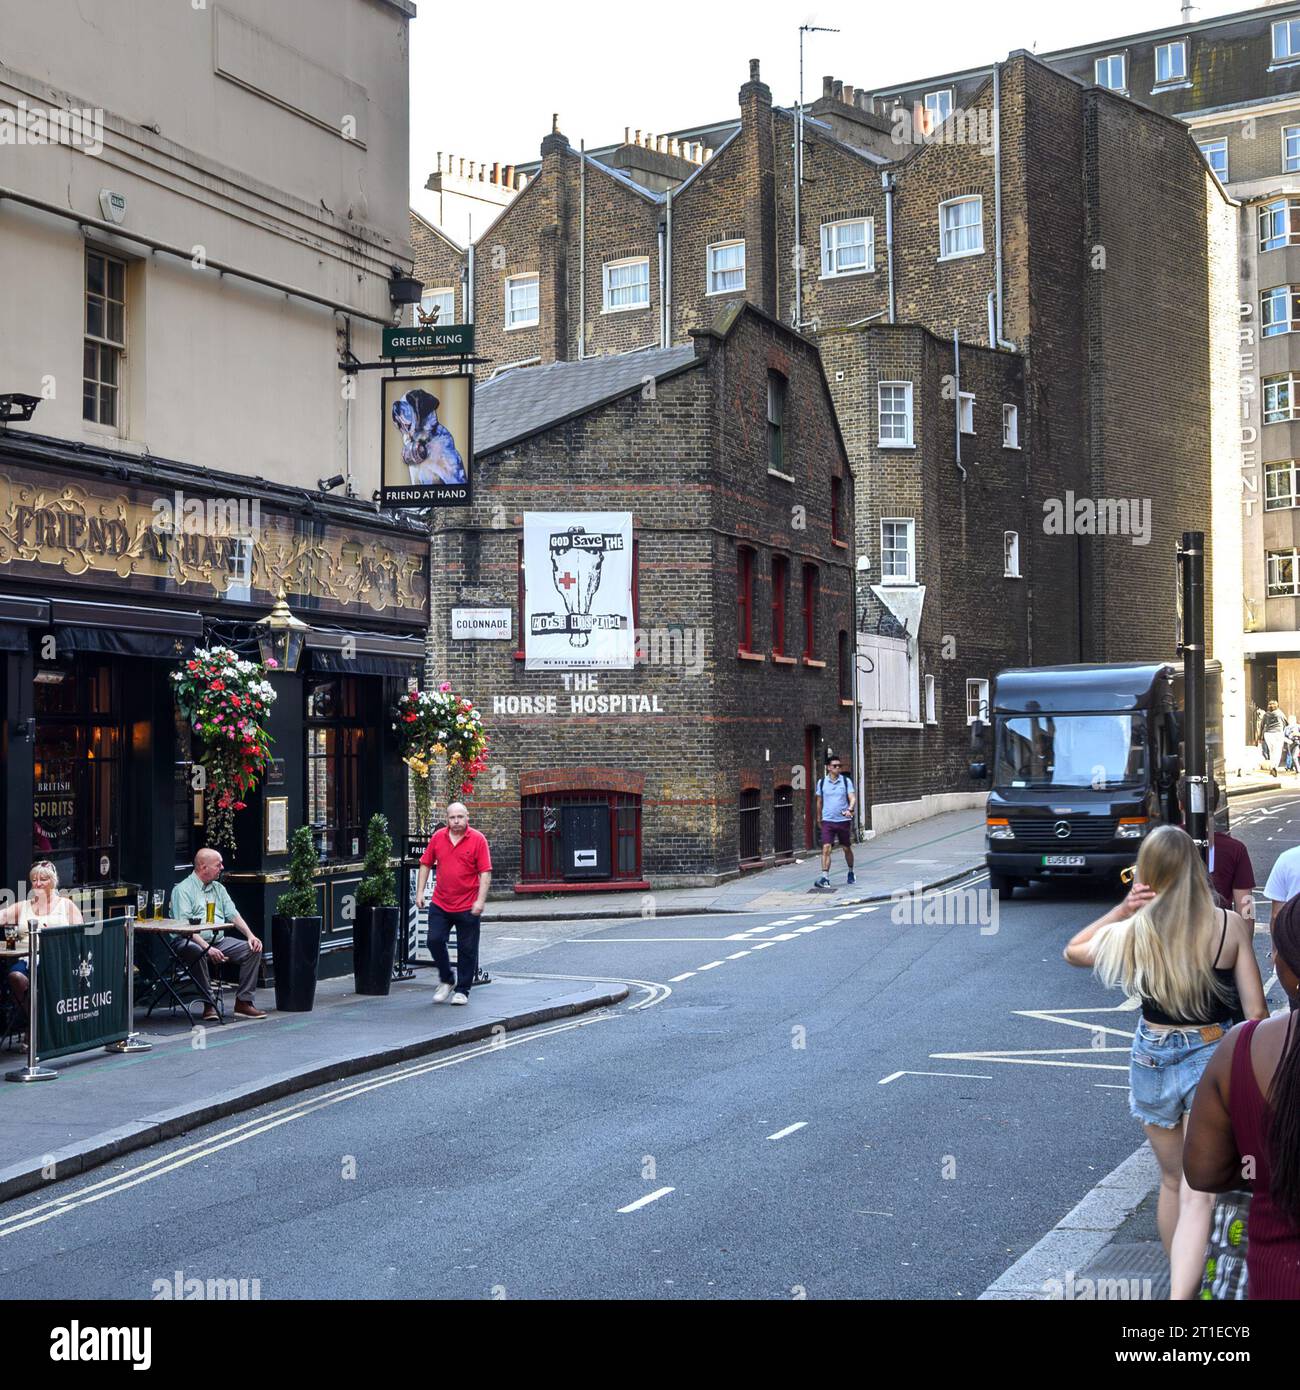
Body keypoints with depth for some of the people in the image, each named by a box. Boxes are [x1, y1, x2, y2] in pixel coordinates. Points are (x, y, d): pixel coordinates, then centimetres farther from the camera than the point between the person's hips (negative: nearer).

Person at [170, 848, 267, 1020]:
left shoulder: (218, 888, 19)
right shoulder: (183, 889, -6)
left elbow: (233, 914, 15)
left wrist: (250, 935, -3)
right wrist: (207, 948, -26)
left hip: (219, 940, 7)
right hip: (192, 942, -7)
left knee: (253, 949, -11)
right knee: (198, 953, -40)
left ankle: (244, 1001, -9)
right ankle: (209, 1004, -29)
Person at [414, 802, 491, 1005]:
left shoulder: (477, 840, -7)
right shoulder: (437, 837, 4)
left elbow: (485, 873, -8)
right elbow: (425, 864, 13)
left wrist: (480, 900, -16)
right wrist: (420, 891, 6)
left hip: (468, 907, -3)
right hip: (440, 904, 3)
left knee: (467, 949, 3)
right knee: (435, 940, -2)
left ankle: (462, 990, 16)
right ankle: (446, 980, 21)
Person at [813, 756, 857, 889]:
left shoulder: (846, 781, 1)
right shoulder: (821, 782, 4)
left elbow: (853, 798, -8)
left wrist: (850, 809, -27)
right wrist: (819, 817, 22)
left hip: (844, 820, 0)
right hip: (828, 821, 0)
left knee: (847, 848, 13)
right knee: (826, 848, -14)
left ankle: (851, 873, 36)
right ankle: (825, 878, -18)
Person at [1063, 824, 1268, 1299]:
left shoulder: (1134, 932, -8)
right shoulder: (1231, 926, -10)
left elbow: (1073, 951, 11)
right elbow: (1256, 1011, -7)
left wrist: (1121, 910, -1)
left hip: (1153, 1060, 2)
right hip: (1213, 1059, -2)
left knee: (1172, 1181, 22)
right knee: (1198, 1195, -3)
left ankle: (1179, 1284, 38)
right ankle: (1183, 1292, -18)